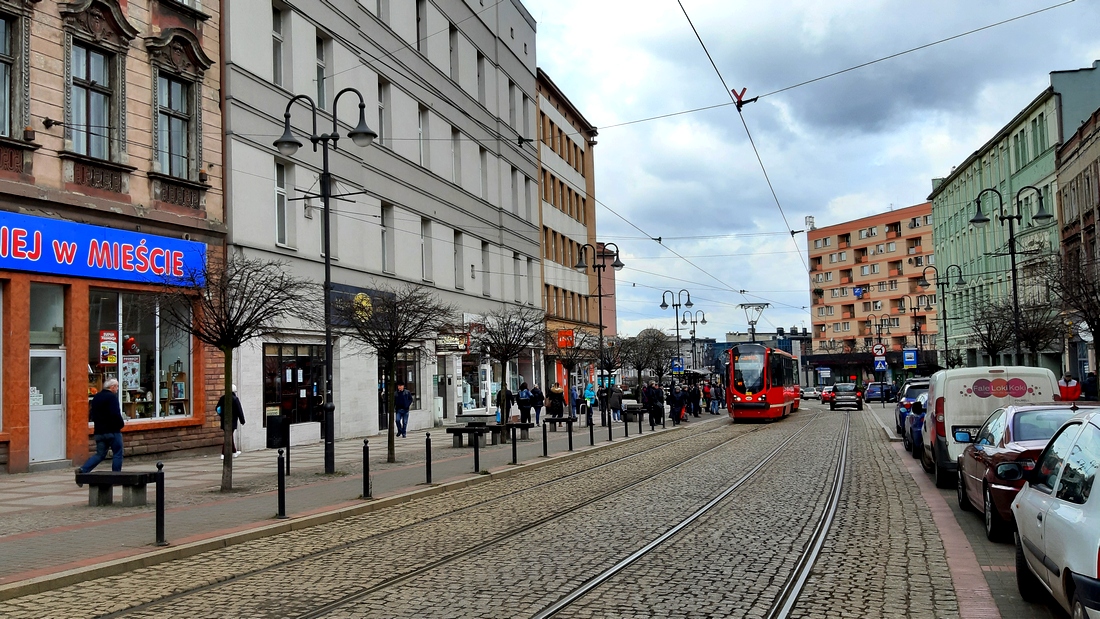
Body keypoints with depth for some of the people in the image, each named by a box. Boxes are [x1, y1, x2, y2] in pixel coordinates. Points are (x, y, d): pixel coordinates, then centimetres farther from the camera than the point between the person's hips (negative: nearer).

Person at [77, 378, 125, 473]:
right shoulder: (112, 397, -13)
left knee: (100, 454, 14)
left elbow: (91, 415, 17)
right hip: (112, 431, -7)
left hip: (99, 431, 7)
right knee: (117, 454, 3)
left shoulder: (96, 397, 13)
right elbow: (116, 415, -22)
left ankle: (83, 469, -1)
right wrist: (122, 423, -6)